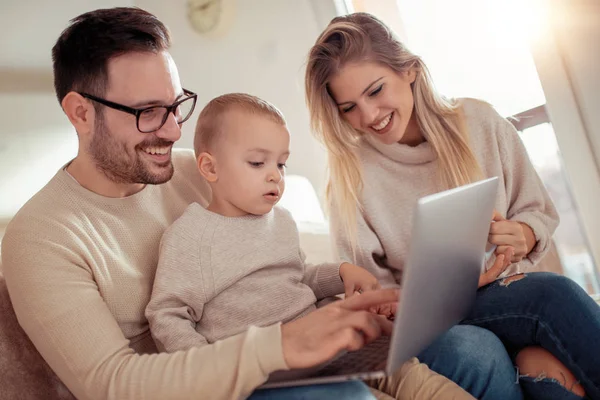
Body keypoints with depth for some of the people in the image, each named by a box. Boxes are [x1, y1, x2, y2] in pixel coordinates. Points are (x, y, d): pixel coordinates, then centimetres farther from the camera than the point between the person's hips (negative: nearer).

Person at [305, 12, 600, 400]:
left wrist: (522, 237, -14)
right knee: (552, 295, -29)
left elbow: (540, 212, 10)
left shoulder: (479, 121, 0)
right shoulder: (351, 174, -5)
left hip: (510, 290, 2)